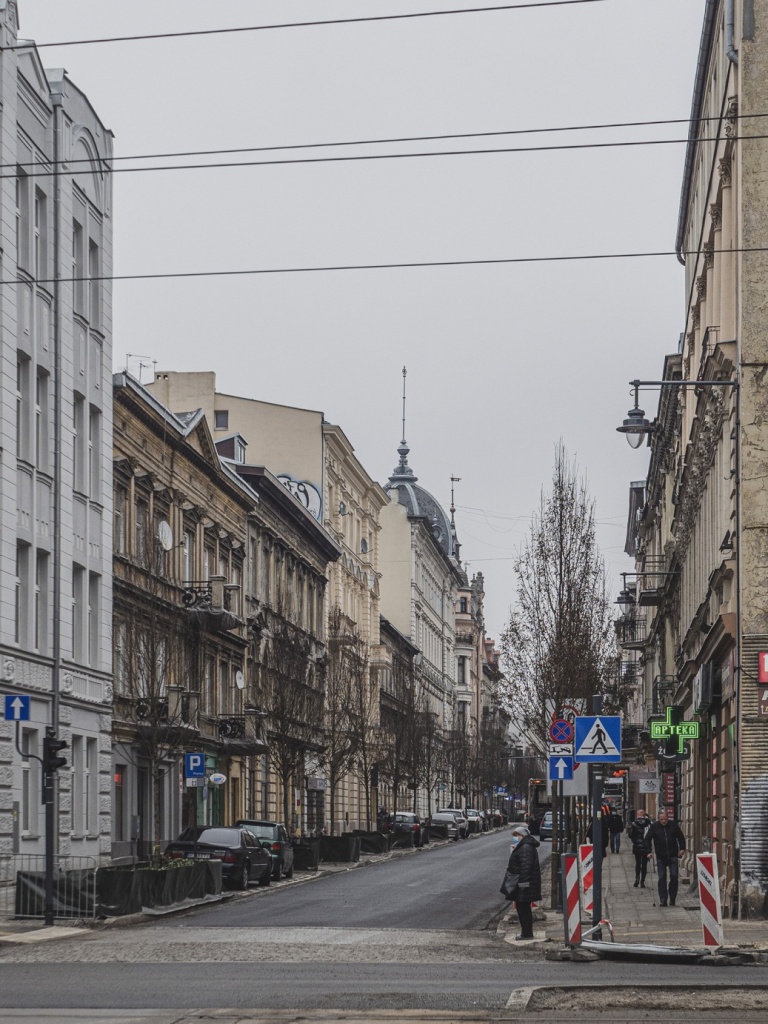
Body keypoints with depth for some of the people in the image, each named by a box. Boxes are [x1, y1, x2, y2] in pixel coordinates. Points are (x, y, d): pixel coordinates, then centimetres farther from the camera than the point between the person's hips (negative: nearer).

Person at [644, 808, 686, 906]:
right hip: (661, 857, 0)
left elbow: (681, 837, 13)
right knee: (662, 878, -1)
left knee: (674, 876, -1)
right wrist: (648, 852, -3)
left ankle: (672, 898, 11)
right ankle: (663, 900, 1)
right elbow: (647, 839, 4)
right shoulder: (654, 827, -2)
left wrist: (682, 848, 4)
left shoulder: (674, 825, 1)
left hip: (673, 856, 0)